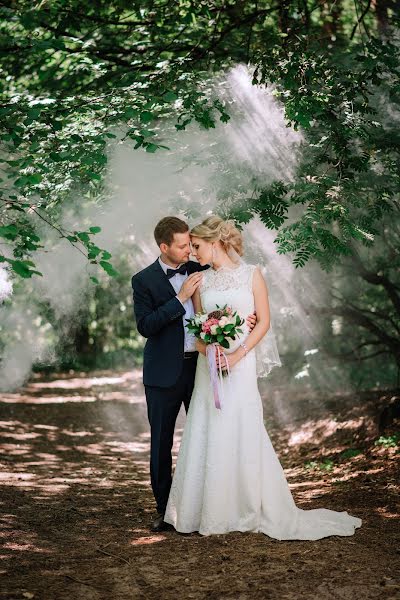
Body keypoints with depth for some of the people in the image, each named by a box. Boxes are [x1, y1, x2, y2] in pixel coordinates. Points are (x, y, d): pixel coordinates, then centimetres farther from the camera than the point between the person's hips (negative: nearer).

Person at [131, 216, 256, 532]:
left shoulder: (201, 270, 5)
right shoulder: (144, 280, -5)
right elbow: (145, 326, -15)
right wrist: (180, 298, -20)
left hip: (200, 365, 3)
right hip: (165, 373, -2)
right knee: (161, 442, 6)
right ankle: (164, 509, 17)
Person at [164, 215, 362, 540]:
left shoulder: (251, 274, -1)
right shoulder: (201, 281, 9)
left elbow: (264, 321, -3)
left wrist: (237, 354, -14)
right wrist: (207, 349, -12)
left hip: (241, 364, -4)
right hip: (209, 365, 4)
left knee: (243, 434, -3)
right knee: (205, 435, 3)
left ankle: (250, 509, 10)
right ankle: (209, 511, 13)